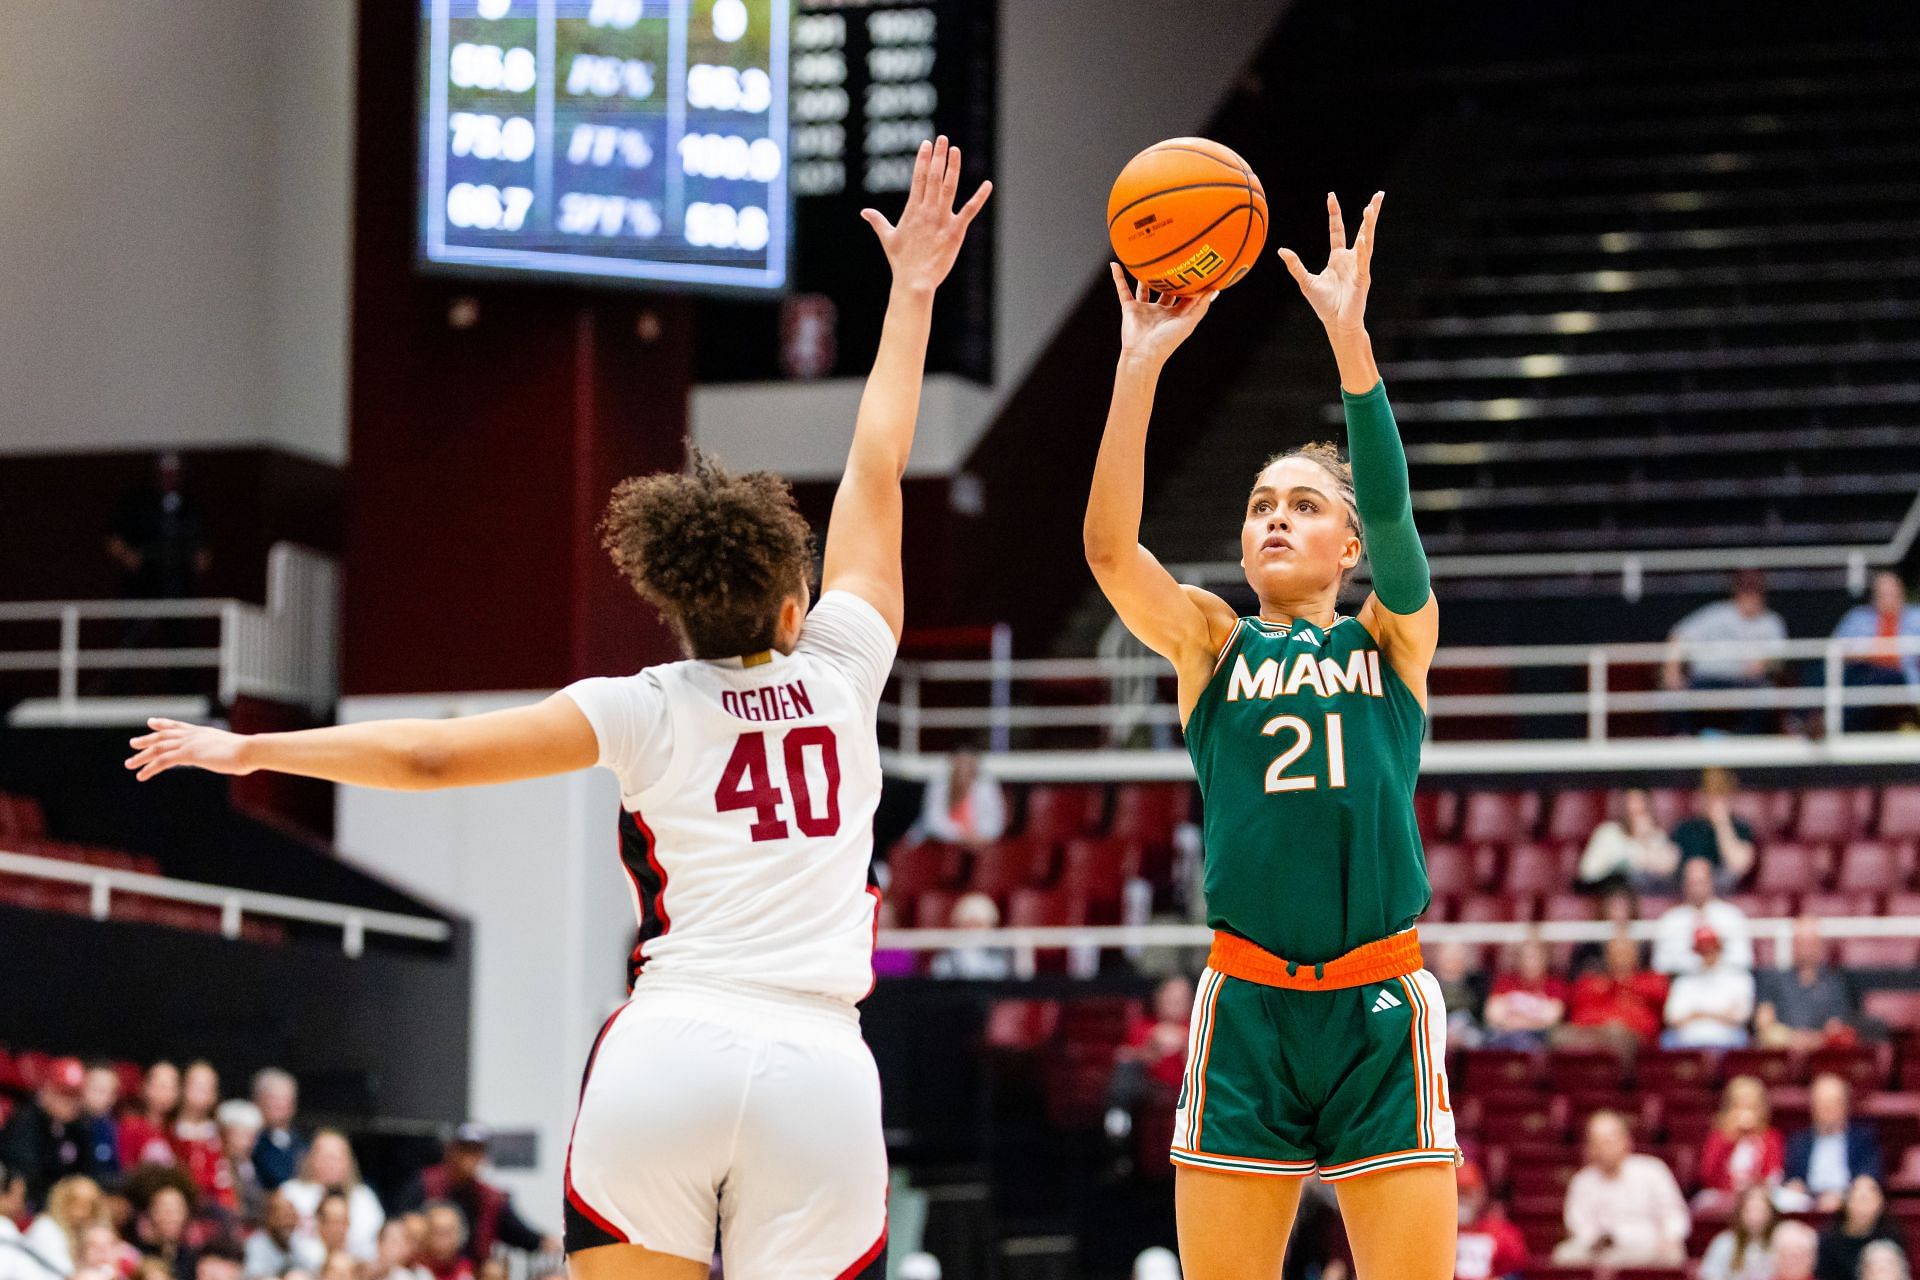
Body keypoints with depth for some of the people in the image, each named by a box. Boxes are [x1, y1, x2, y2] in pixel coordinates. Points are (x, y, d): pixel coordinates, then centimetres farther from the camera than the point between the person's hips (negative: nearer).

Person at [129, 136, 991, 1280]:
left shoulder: (645, 712, 10)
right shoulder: (839, 672, 12)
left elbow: (428, 754, 10)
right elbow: (878, 469, 22)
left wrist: (253, 749, 23)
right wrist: (912, 294, 33)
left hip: (668, 1049, 0)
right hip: (820, 1067, 0)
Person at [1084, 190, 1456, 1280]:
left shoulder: (1393, 635, 9)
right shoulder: (1209, 641, 11)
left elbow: (1395, 513, -10)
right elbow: (1109, 545, -6)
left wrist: (1350, 340, -22)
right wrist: (1140, 369, -18)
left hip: (1381, 1006, -1)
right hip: (1245, 1009, 1)